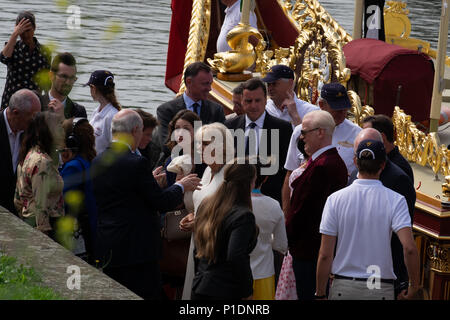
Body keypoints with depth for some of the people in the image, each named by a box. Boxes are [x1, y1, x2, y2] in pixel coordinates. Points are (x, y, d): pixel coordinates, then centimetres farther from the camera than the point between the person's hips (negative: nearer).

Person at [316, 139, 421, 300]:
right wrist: (414, 287, -4)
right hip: (381, 290, -1)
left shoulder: (335, 199, -2)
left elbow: (325, 255, -4)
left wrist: (320, 293, 5)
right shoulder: (395, 200, -5)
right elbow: (409, 248, -16)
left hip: (342, 288, 1)